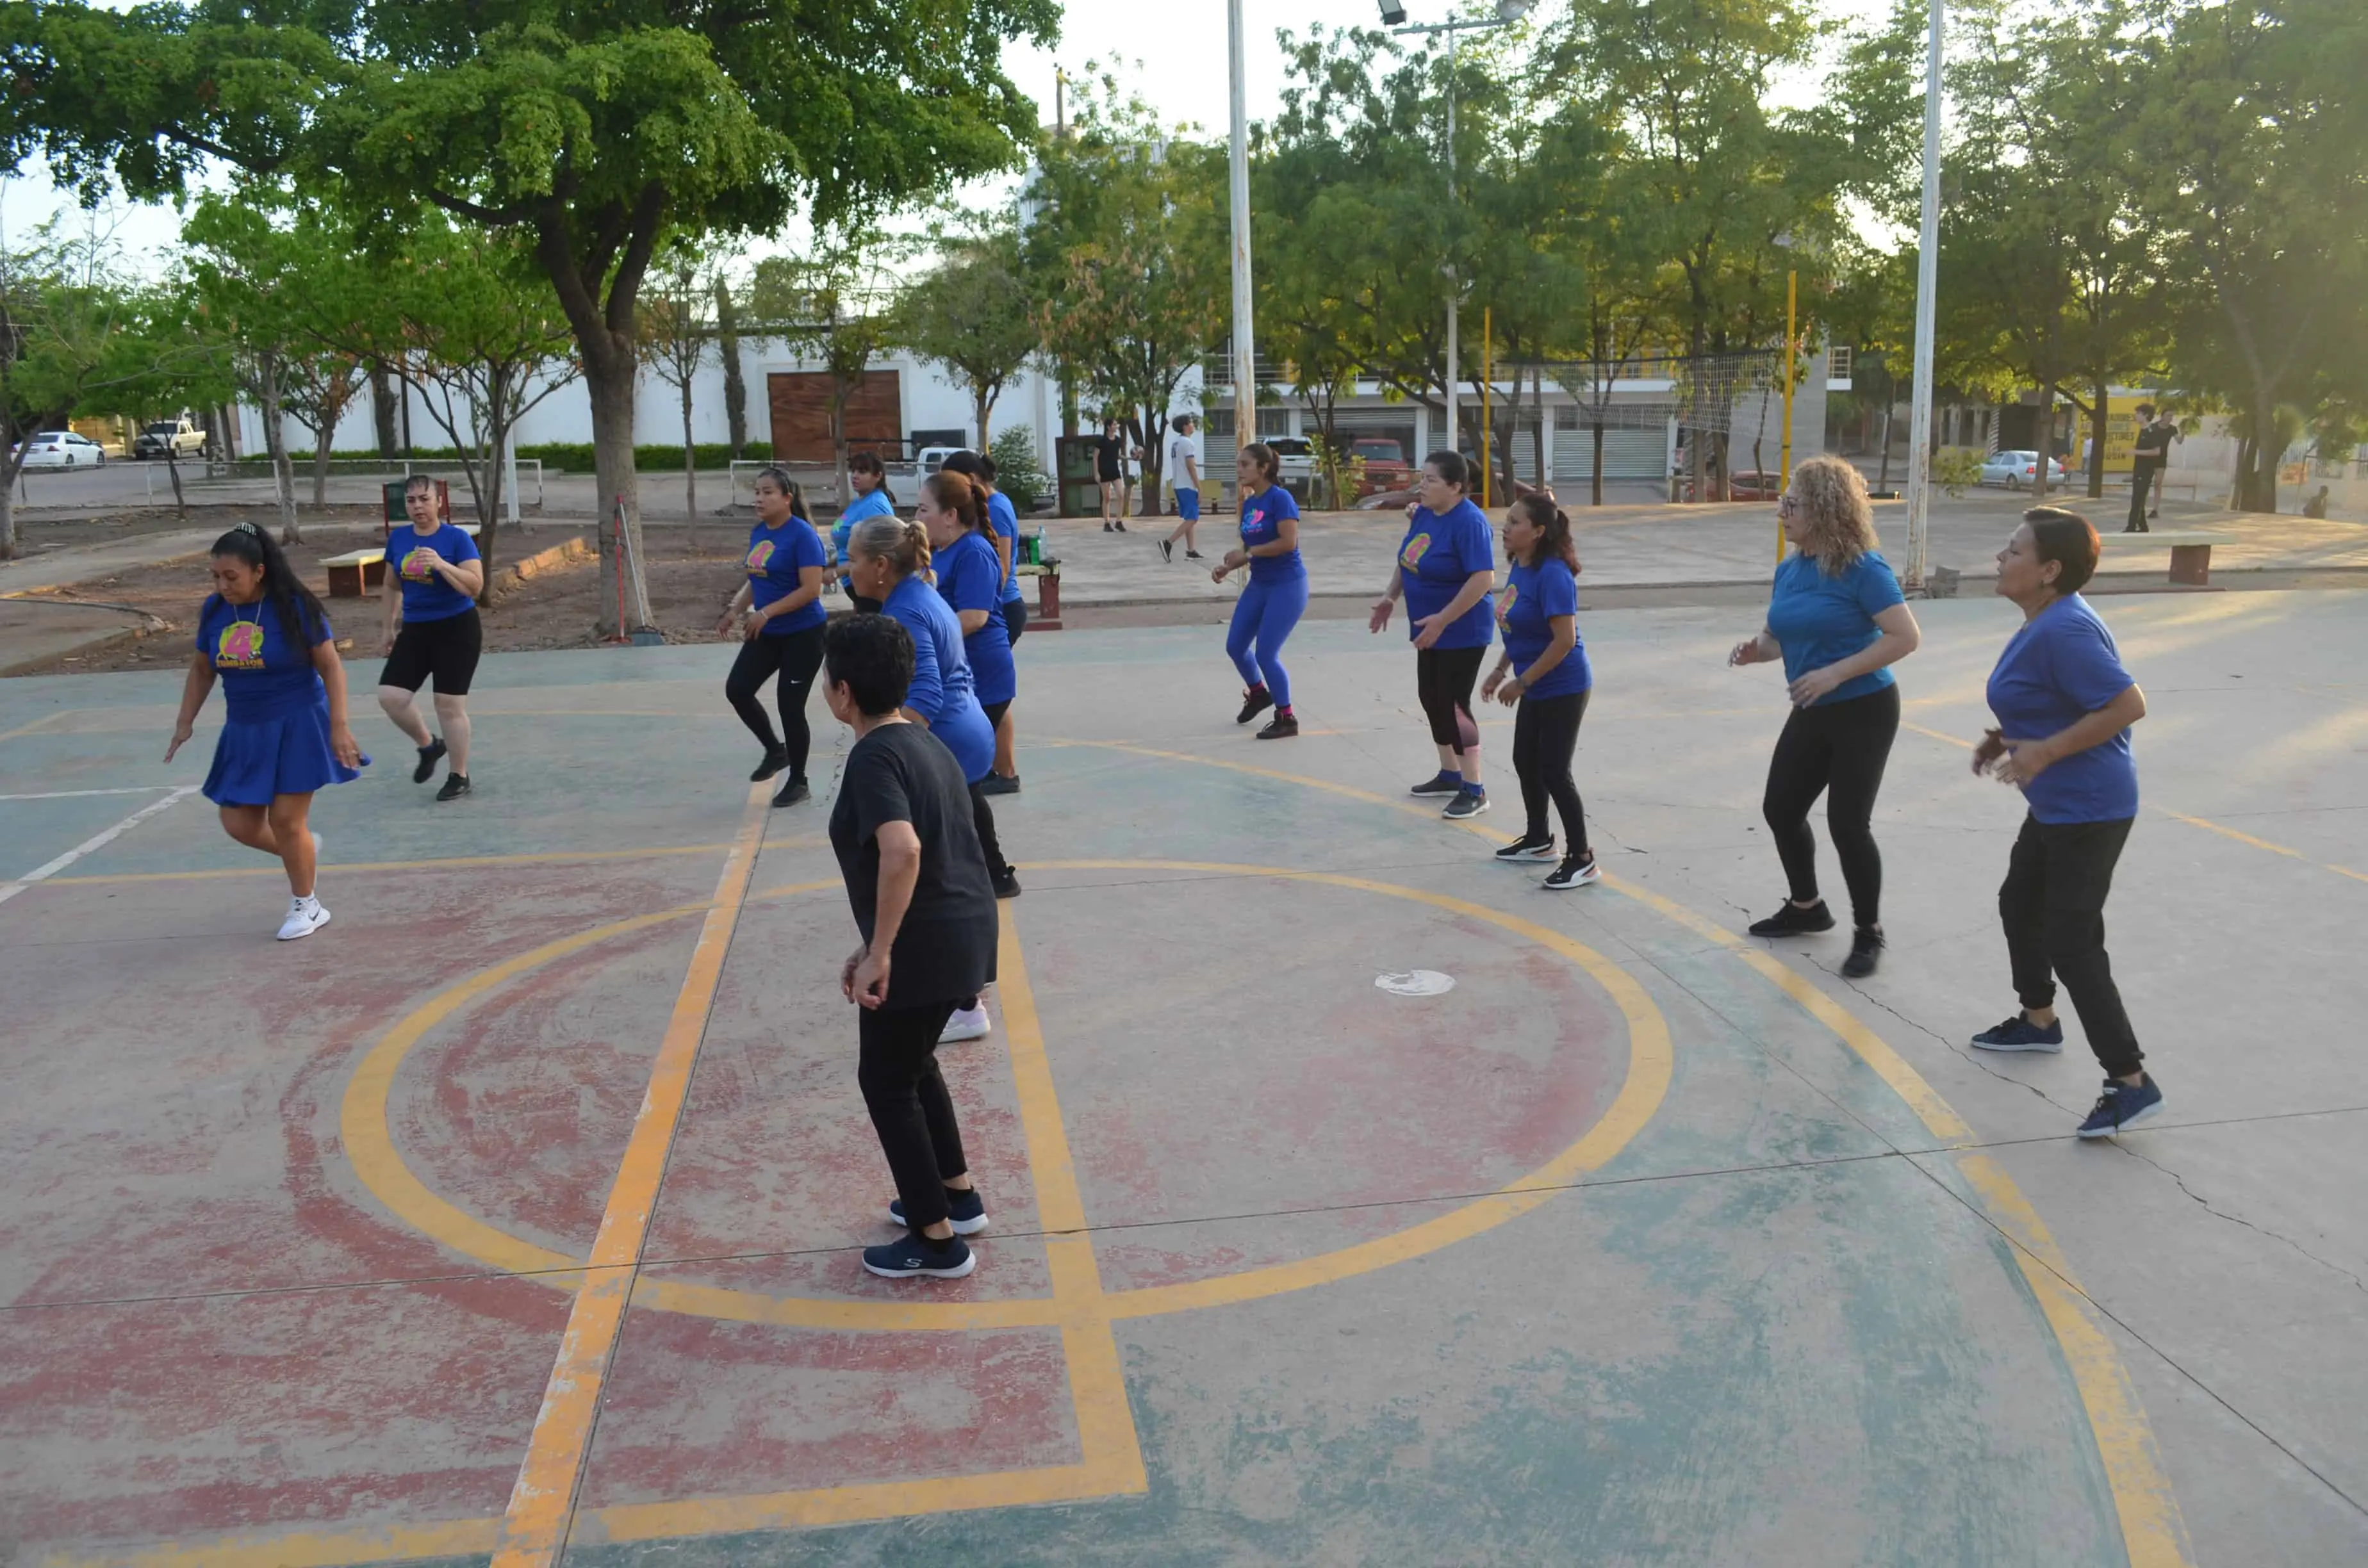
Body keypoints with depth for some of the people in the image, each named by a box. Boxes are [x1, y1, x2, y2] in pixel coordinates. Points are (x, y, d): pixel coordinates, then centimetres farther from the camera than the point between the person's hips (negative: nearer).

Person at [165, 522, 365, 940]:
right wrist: (185, 723, 9)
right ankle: (304, 849, 33)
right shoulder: (214, 610, 0)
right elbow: (201, 670, 13)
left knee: (286, 819, -4)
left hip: (298, 726, -5)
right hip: (245, 732, 5)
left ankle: (307, 906, 16)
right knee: (239, 824, 3)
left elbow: (331, 666, -11)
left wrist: (338, 725, -16)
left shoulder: (293, 607, -14)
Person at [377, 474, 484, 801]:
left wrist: (441, 564, -29)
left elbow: (476, 586, -17)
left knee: (449, 704, -3)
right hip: (415, 630, 5)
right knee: (390, 696, -5)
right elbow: (392, 586, 17)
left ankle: (459, 777, 13)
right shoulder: (398, 537, 4)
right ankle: (429, 746, 22)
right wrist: (390, 627, 19)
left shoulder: (457, 538, -10)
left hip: (456, 630, -5)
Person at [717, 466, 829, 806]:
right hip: (767, 634, 8)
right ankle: (776, 750, 25)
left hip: (803, 634, -8)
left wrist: (765, 613, -26)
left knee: (790, 705, -3)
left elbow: (811, 589, -24)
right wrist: (735, 610, 9)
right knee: (737, 690, 2)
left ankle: (798, 782, 16)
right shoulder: (758, 532, 6)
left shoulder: (802, 535, -18)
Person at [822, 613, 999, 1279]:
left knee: (886, 1081, 8)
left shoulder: (874, 757, -17)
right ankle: (958, 1194, 38)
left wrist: (879, 953, -26)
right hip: (966, 932, 9)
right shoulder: (925, 743, 12)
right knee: (912, 1062, 27)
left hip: (923, 946, -9)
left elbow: (902, 852, -33)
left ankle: (937, 1239, 17)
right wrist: (877, 946, 17)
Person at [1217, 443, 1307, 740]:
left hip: (1286, 586, -8)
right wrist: (1227, 568, -3)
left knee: (1266, 654, -8)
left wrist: (1247, 553, -20)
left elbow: (1288, 542, -26)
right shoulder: (1248, 503, 7)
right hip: (1258, 584, 8)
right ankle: (1258, 693, 41)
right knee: (1235, 646, 13)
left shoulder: (1280, 498, -17)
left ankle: (1287, 719, 9)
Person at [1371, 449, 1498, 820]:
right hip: (1431, 629, 9)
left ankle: (1474, 791, 4)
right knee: (1431, 699, 15)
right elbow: (1408, 557, 17)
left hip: (1461, 632, -9)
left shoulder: (1469, 522, -23)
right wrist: (1391, 596, 7)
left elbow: (1484, 578, -29)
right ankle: (1450, 775, 31)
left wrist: (1442, 620, -28)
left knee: (1454, 705, -6)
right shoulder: (1424, 513, 2)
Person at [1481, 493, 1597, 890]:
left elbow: (1565, 640, -26)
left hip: (1563, 689, -9)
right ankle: (1538, 840, 37)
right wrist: (1500, 670, 11)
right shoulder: (1519, 567, 3)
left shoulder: (1552, 575, -25)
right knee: (1525, 762, 19)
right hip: (1536, 688, 9)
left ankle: (1582, 860, 11)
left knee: (1554, 772, -3)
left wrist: (1521, 682, -21)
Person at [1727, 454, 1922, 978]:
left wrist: (1836, 673, -27)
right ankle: (1806, 908, 35)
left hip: (1863, 712, -8)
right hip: (1811, 714, 8)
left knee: (1848, 822, -5)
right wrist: (1756, 649, -8)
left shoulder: (1862, 567, -19)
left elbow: (1905, 637, -22)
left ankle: (1869, 933, 15)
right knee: (1780, 808, 13)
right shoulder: (1789, 569, 4)